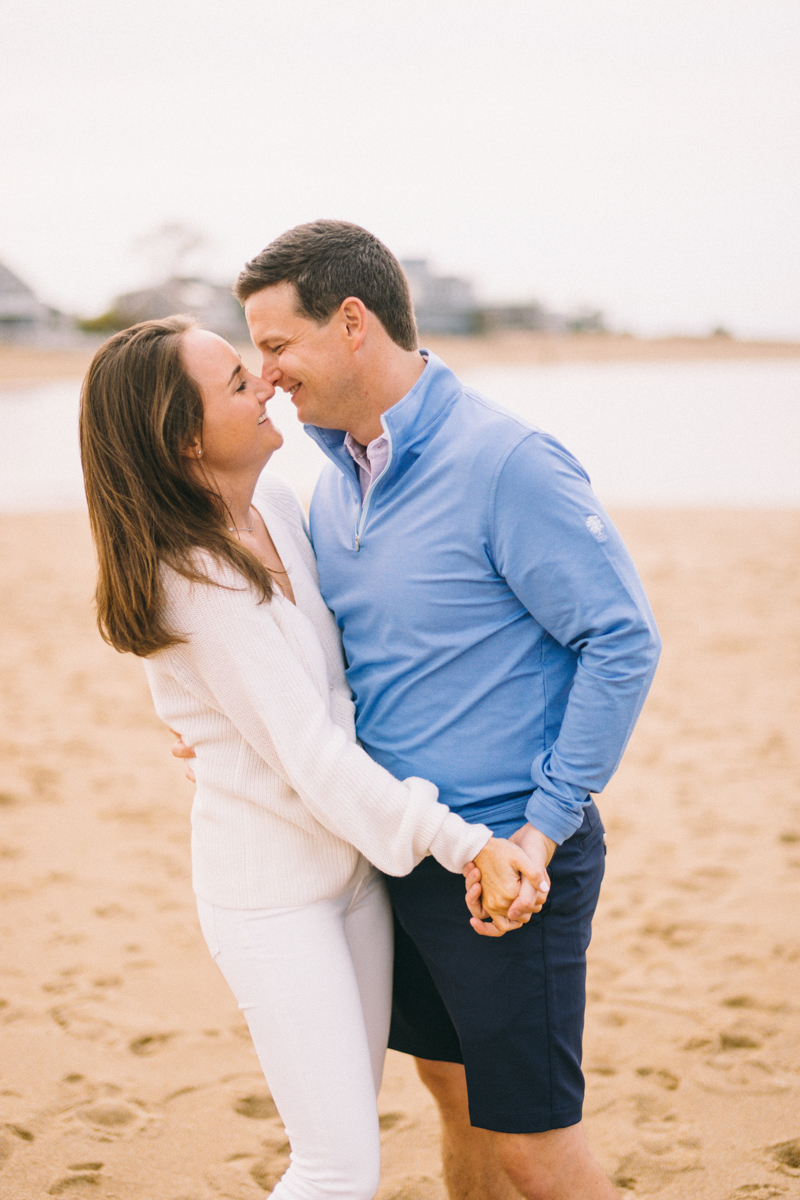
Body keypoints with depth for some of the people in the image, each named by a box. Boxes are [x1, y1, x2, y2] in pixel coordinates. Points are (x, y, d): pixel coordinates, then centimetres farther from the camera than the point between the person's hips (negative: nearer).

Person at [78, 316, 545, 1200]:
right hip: (271, 889, -8)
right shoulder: (195, 581, -23)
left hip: (354, 861, 8)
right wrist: (466, 844, -28)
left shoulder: (276, 505, 1)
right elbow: (313, 758, -25)